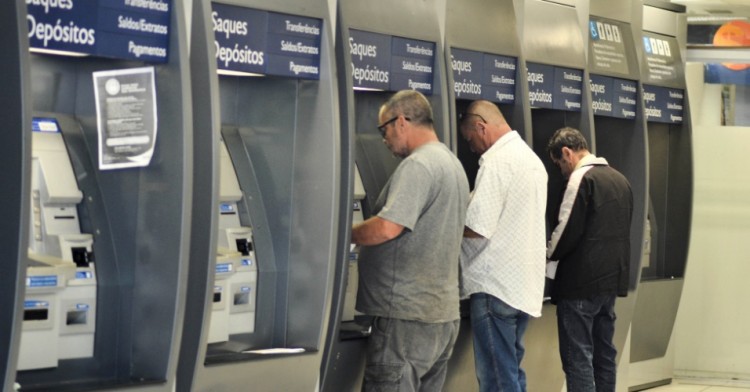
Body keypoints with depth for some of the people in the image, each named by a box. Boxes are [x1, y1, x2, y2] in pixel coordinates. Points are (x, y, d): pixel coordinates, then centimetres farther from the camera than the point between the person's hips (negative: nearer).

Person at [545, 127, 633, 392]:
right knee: (603, 353, 13)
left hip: (581, 282, -9)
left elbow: (568, 230, -16)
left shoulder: (582, 178, -12)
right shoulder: (619, 179, 15)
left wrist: (548, 254, 3)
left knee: (578, 358, -6)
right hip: (611, 278, 9)